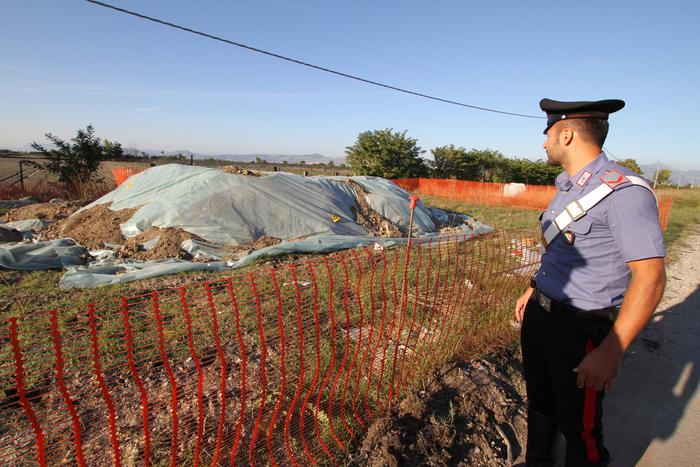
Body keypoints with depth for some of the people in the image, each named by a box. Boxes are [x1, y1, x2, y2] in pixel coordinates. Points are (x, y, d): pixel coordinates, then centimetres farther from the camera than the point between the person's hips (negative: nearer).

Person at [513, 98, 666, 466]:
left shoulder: (623, 191, -21)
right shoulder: (567, 186, 7)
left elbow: (650, 279, -23)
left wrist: (610, 353, -25)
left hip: (581, 329, -8)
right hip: (539, 313, 9)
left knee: (579, 427, 12)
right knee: (540, 405, 26)